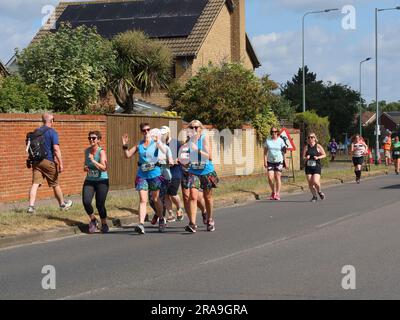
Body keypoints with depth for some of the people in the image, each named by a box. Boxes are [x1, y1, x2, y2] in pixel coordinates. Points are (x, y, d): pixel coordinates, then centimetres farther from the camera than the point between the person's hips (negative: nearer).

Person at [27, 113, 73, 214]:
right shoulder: (52, 132, -8)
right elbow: (56, 149, -16)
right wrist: (61, 163, -16)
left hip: (36, 162, 5)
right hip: (48, 161, -4)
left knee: (35, 184, -3)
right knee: (55, 185, 10)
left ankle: (31, 206, -17)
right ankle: (62, 204, 27)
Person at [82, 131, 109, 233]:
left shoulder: (101, 152, -12)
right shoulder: (87, 151, 6)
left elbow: (103, 168, -23)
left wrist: (93, 160, -30)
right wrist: (85, 167, 2)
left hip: (101, 181, -4)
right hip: (89, 181, 4)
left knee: (100, 204, -5)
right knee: (86, 202, -15)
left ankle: (104, 224, 22)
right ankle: (93, 219, 13)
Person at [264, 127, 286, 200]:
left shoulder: (280, 140, -1)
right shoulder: (268, 140, 3)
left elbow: (284, 151, 1)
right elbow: (265, 151, 5)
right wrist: (265, 161, -3)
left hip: (279, 161, -1)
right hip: (270, 161, 1)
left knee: (277, 178, -2)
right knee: (270, 178, -5)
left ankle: (277, 194, 5)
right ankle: (273, 192, 17)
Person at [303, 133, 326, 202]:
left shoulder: (318, 146, -1)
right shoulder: (306, 147, 6)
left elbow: (324, 155, 4)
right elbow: (303, 157, 10)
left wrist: (318, 157, -13)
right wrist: (306, 158, -12)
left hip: (317, 166, -3)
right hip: (308, 167, 3)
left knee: (315, 182, -16)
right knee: (310, 183, 0)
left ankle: (319, 192, 14)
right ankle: (314, 196, 18)